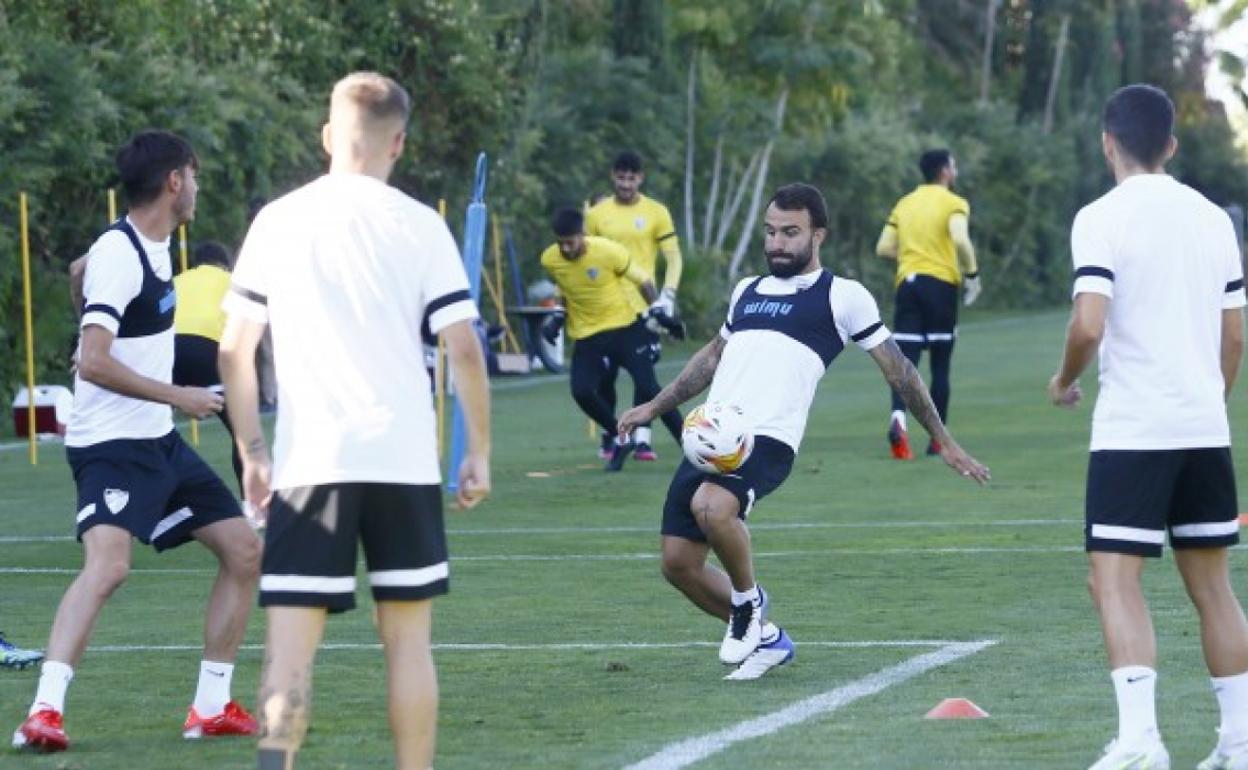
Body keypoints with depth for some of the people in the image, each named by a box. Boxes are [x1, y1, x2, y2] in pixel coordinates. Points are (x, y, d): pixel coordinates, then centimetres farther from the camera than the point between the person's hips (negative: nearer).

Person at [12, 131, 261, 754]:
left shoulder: (153, 248, 10)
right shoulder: (119, 254, -18)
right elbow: (94, 361, -26)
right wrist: (177, 396, -20)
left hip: (159, 442, 10)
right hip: (111, 443, -10)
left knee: (243, 550, 10)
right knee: (108, 563, -29)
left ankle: (211, 707, 17)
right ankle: (44, 711, -31)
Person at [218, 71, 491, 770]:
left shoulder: (277, 222, 4)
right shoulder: (419, 226, 0)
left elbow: (235, 350, 4)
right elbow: (464, 348, -4)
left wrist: (252, 452, 13)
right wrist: (479, 451, 6)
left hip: (306, 462, 0)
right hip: (404, 459, 0)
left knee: (292, 641, -2)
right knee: (408, 638, 10)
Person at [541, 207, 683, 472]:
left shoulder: (609, 251, -20)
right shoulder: (549, 260, -9)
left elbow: (642, 281, -6)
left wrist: (657, 310, -10)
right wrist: (557, 318, 6)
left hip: (626, 327, -3)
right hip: (587, 336, 3)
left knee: (648, 388, -10)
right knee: (582, 392, -17)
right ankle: (620, 438, 8)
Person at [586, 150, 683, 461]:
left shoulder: (656, 213, 1)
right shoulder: (596, 214, 5)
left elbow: (674, 258, 1)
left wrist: (668, 295, -12)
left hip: (644, 306, -1)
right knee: (605, 374, 3)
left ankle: (642, 437, -3)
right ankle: (608, 436, 16)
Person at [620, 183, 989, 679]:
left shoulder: (842, 296, 6)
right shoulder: (747, 291, 23)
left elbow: (897, 369, 10)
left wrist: (943, 441, 11)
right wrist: (653, 407, 36)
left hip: (768, 440, -7)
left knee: (711, 506, -35)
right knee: (678, 563, 1)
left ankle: (748, 601, -6)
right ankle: (767, 639, 22)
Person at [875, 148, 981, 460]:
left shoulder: (905, 204, 14)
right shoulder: (953, 204, -1)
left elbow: (884, 248, 10)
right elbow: (960, 240, -19)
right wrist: (972, 273, -6)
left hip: (907, 283, 3)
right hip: (941, 282, -3)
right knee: (940, 365, 6)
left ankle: (898, 417, -31)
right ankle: (938, 438, 8)